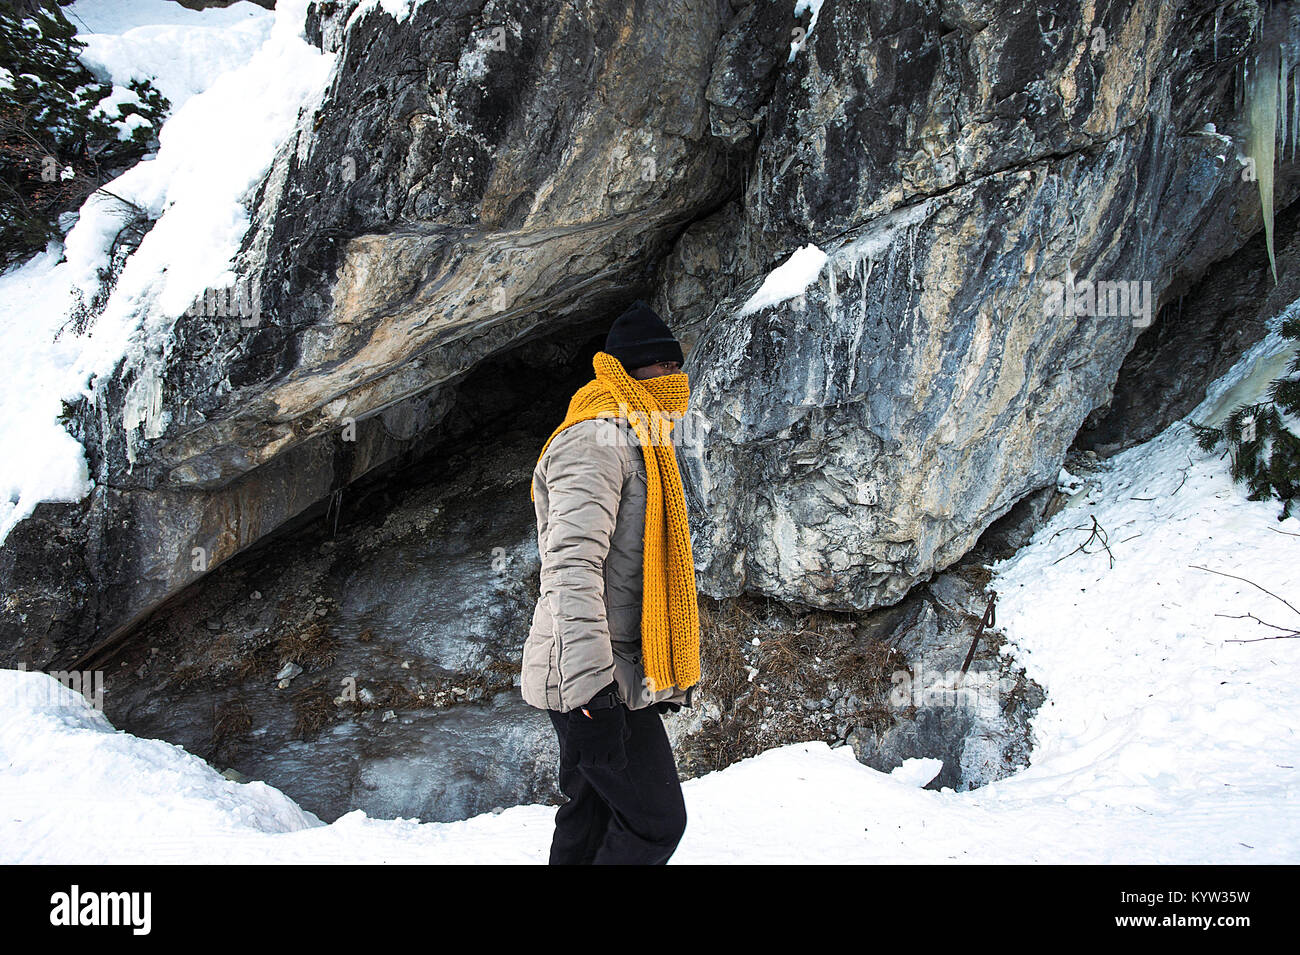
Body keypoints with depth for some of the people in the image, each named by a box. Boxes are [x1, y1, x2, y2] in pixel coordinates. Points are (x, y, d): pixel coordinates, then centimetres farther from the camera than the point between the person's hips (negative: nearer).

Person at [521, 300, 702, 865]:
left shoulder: (632, 443, 22)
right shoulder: (594, 439, -12)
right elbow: (572, 565, -24)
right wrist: (590, 688, -32)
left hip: (615, 679, 10)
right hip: (600, 686, -10)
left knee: (590, 826, 14)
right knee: (656, 821, -9)